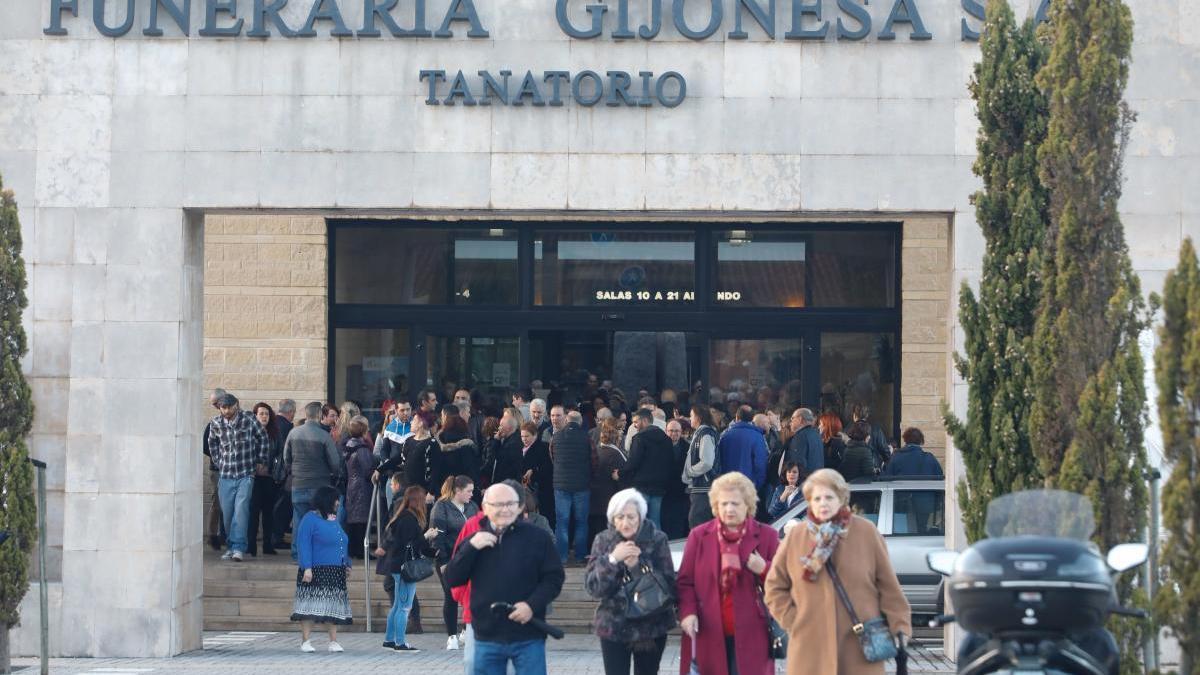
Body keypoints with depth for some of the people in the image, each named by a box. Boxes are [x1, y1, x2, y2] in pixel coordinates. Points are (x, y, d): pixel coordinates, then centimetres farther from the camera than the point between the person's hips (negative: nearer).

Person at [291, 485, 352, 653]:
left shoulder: (334, 520, 19)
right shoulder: (310, 519, -5)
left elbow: (342, 544, 26)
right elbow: (304, 545, -12)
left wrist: (347, 565, 20)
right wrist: (307, 568, -19)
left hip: (335, 573, 7)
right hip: (315, 572, -7)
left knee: (334, 607, 5)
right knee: (310, 606, -7)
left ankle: (333, 641, 8)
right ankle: (306, 641, -3)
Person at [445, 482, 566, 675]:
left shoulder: (537, 538, 0)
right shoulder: (475, 540, 9)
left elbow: (554, 577, 0)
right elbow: (453, 579, 2)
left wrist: (533, 605, -16)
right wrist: (470, 548, -11)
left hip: (528, 638, -3)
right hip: (487, 638, 3)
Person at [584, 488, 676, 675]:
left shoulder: (656, 539, -6)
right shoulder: (603, 540, -2)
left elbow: (669, 584, -10)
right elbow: (592, 587, -7)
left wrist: (637, 566, -22)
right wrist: (612, 559, -22)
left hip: (652, 626, 0)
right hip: (614, 626, 0)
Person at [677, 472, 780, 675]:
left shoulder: (766, 536, 5)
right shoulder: (699, 536, 8)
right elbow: (685, 581, 8)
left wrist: (764, 569, -13)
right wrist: (687, 612, -7)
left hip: (750, 635, -1)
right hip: (709, 634, 1)